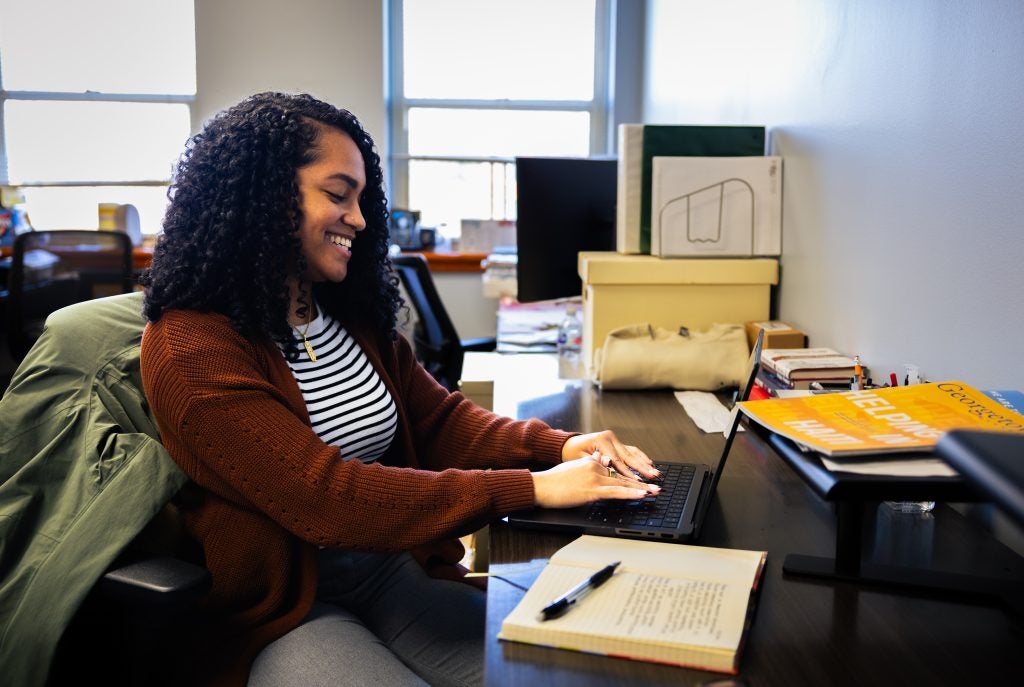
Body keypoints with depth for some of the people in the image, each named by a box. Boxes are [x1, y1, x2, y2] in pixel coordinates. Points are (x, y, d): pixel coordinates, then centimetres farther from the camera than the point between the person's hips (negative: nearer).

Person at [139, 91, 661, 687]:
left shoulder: (354, 316, 7)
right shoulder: (191, 351, -18)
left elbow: (439, 418, 6)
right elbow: (327, 498, -26)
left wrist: (559, 447, -12)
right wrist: (530, 489, -27)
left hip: (394, 570, 7)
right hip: (278, 611, -6)